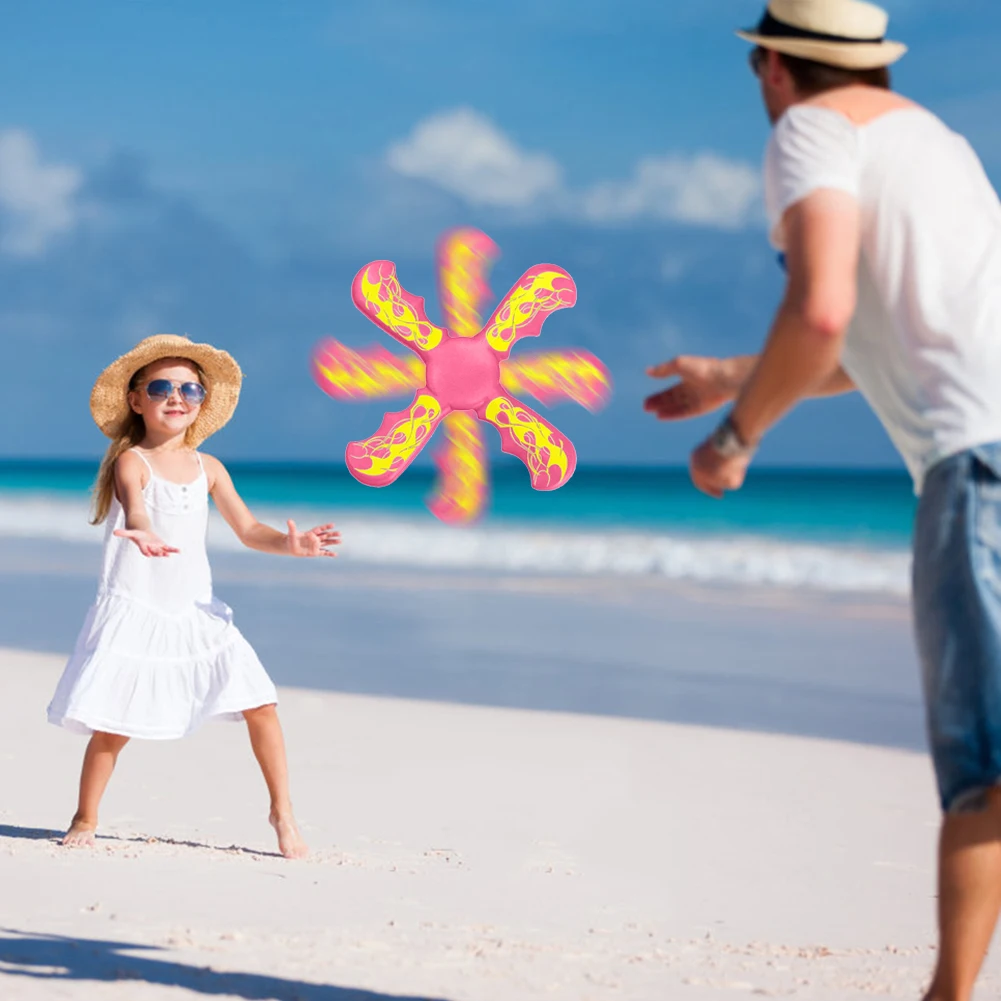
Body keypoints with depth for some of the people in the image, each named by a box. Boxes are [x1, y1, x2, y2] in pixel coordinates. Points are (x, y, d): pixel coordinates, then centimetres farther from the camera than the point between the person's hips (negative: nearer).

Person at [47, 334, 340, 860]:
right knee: (113, 726, -7)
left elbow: (248, 529, 7)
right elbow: (135, 507, -29)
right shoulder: (132, 461, -8)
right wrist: (144, 534, -53)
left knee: (260, 703, -3)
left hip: (195, 611, 5)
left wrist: (289, 543, -14)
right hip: (135, 610, -5)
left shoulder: (207, 468, 7)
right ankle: (84, 819, 15)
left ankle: (282, 811, 10)